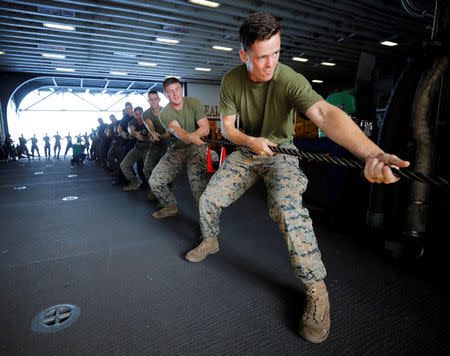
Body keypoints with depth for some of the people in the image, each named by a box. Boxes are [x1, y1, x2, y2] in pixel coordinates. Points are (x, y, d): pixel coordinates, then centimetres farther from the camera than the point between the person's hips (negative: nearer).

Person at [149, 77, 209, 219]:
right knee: (155, 181, -8)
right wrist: (190, 137, -51)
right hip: (176, 149, 3)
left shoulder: (194, 103, -3)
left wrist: (191, 137, -26)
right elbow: (176, 130, -29)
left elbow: (205, 128, -8)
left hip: (195, 148, -2)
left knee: (197, 181, -28)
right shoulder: (164, 113, -7)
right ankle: (171, 207, 15)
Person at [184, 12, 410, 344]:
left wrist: (372, 153, -56)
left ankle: (316, 289, -11)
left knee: (289, 209, -30)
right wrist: (251, 141, -24)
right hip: (246, 150, 4)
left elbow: (324, 113, -41)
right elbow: (227, 126, -3)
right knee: (208, 199, -5)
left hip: (281, 153, -4)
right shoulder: (231, 81, -10)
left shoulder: (289, 80, -23)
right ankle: (210, 241, 30)